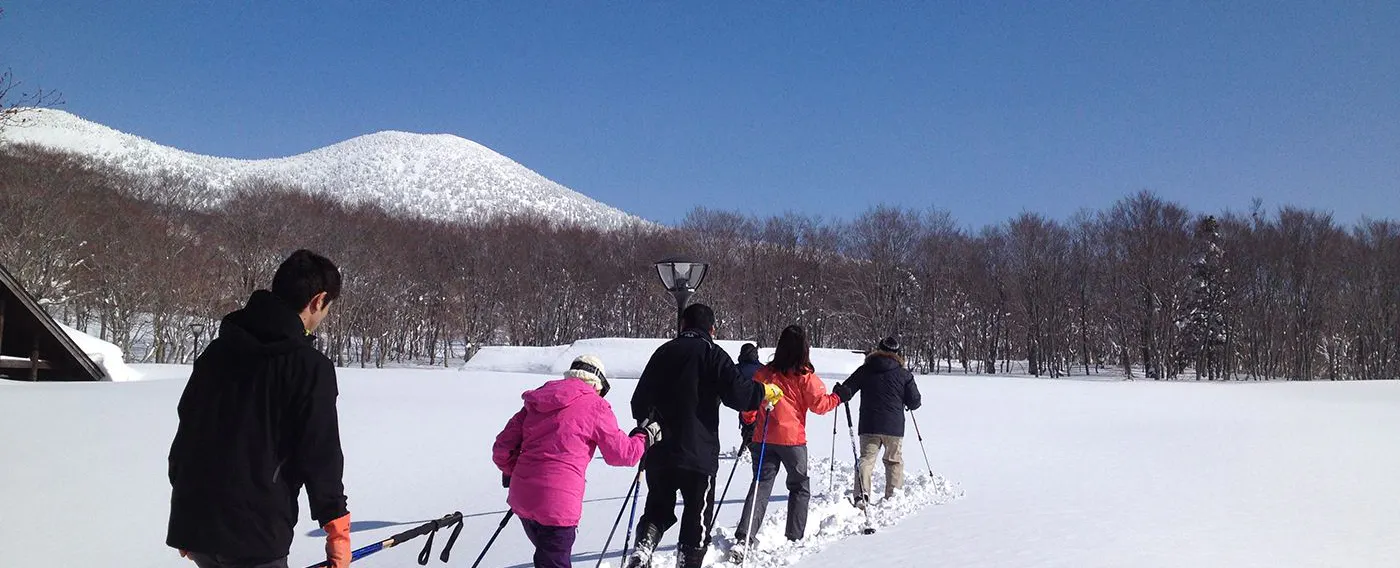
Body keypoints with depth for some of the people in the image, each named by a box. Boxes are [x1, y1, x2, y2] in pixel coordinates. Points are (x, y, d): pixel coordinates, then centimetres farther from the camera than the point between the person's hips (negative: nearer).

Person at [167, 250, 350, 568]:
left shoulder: (218, 350, 8)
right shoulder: (310, 366, -12)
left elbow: (186, 431, 14)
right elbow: (320, 455, -12)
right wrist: (337, 526, -3)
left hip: (191, 521, 7)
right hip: (254, 533, -7)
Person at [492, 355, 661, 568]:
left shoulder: (535, 401, 14)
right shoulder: (594, 406, -3)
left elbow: (503, 448, 13)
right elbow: (621, 453, 2)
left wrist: (512, 473, 32)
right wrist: (645, 437, 20)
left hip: (521, 497, 6)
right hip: (557, 502, -6)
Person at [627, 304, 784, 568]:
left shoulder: (663, 352, 11)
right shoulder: (712, 354, -4)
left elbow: (639, 401, 18)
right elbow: (738, 393, -15)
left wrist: (646, 425, 37)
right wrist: (765, 392, 4)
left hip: (659, 453, 5)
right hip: (698, 454, -5)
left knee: (658, 509, 19)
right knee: (698, 517, 7)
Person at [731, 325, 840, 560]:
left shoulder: (763, 373, 3)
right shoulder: (805, 376, -8)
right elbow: (819, 404, -5)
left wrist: (749, 424, 21)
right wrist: (838, 397, 13)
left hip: (763, 439, 3)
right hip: (792, 439, -3)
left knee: (760, 486, 4)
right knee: (800, 488, 17)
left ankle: (743, 539, -12)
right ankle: (795, 537, 20)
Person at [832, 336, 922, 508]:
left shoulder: (864, 371, 1)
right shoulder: (904, 374, 0)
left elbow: (845, 392, 0)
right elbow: (915, 402, 4)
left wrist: (837, 393, 19)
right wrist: (907, 403, 24)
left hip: (869, 426, 0)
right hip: (894, 426, 0)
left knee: (866, 459, 3)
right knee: (894, 462, 14)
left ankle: (862, 495, -14)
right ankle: (893, 497, 12)